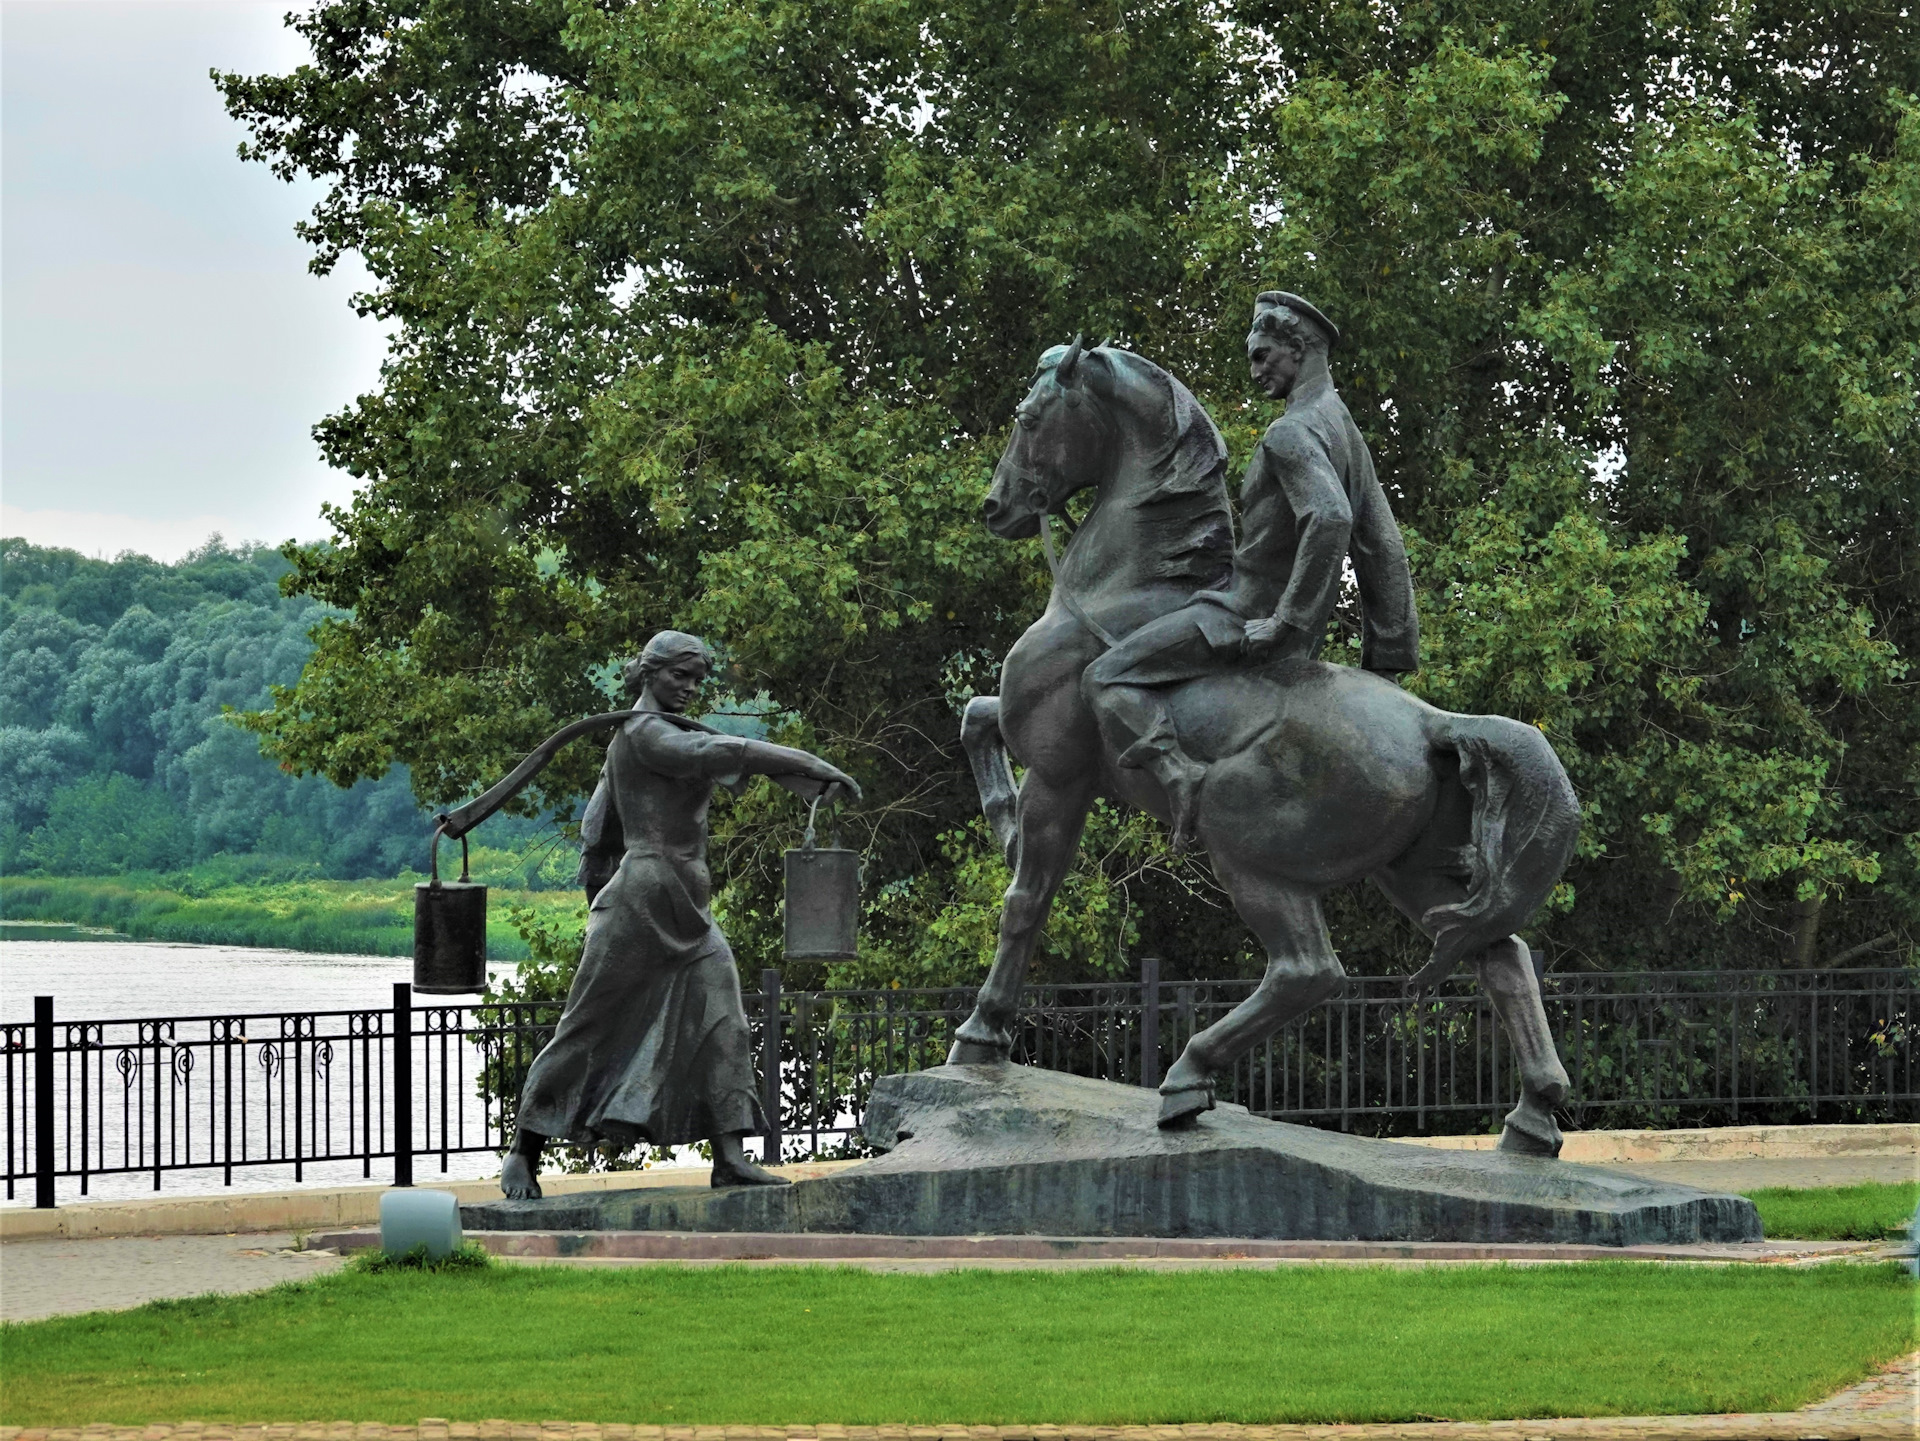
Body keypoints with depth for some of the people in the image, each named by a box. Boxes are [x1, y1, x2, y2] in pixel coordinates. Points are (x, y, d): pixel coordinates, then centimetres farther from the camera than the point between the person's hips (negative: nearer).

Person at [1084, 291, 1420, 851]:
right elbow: (1384, 551, 14)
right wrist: (1386, 655, 15)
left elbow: (1330, 520, -37)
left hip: (1248, 615, -10)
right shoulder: (1348, 434, 14)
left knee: (1107, 680, -13)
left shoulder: (1293, 433, -18)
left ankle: (1181, 777, -34)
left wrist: (1286, 622, -32)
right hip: (1299, 643, 10)